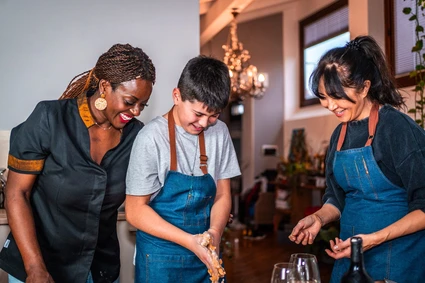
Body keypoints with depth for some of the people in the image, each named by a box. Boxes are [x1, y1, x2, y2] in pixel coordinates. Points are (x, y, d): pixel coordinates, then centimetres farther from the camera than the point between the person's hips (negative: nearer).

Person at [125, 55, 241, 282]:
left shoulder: (220, 133, -4)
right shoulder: (152, 138, -16)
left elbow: (222, 195, 3)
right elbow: (135, 211, -13)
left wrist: (215, 231, -16)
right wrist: (189, 241, -21)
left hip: (206, 253, 4)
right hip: (161, 258, -4)